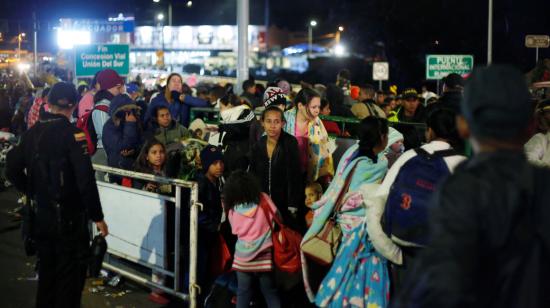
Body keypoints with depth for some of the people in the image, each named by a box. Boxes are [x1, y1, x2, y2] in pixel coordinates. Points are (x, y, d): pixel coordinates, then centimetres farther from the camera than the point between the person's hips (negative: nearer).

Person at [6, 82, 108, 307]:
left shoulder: (33, 133, 2)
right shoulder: (72, 134, -16)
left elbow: (13, 170, 6)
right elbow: (85, 180, -20)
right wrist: (97, 217, -13)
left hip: (40, 216, 6)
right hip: (68, 218, -6)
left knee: (47, 272, 19)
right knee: (70, 277, 5)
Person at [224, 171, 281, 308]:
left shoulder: (232, 209, -2)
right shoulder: (263, 199, -6)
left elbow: (236, 231, 8)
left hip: (243, 256, 1)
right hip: (264, 254, -1)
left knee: (243, 294, 8)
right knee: (270, 292, 8)